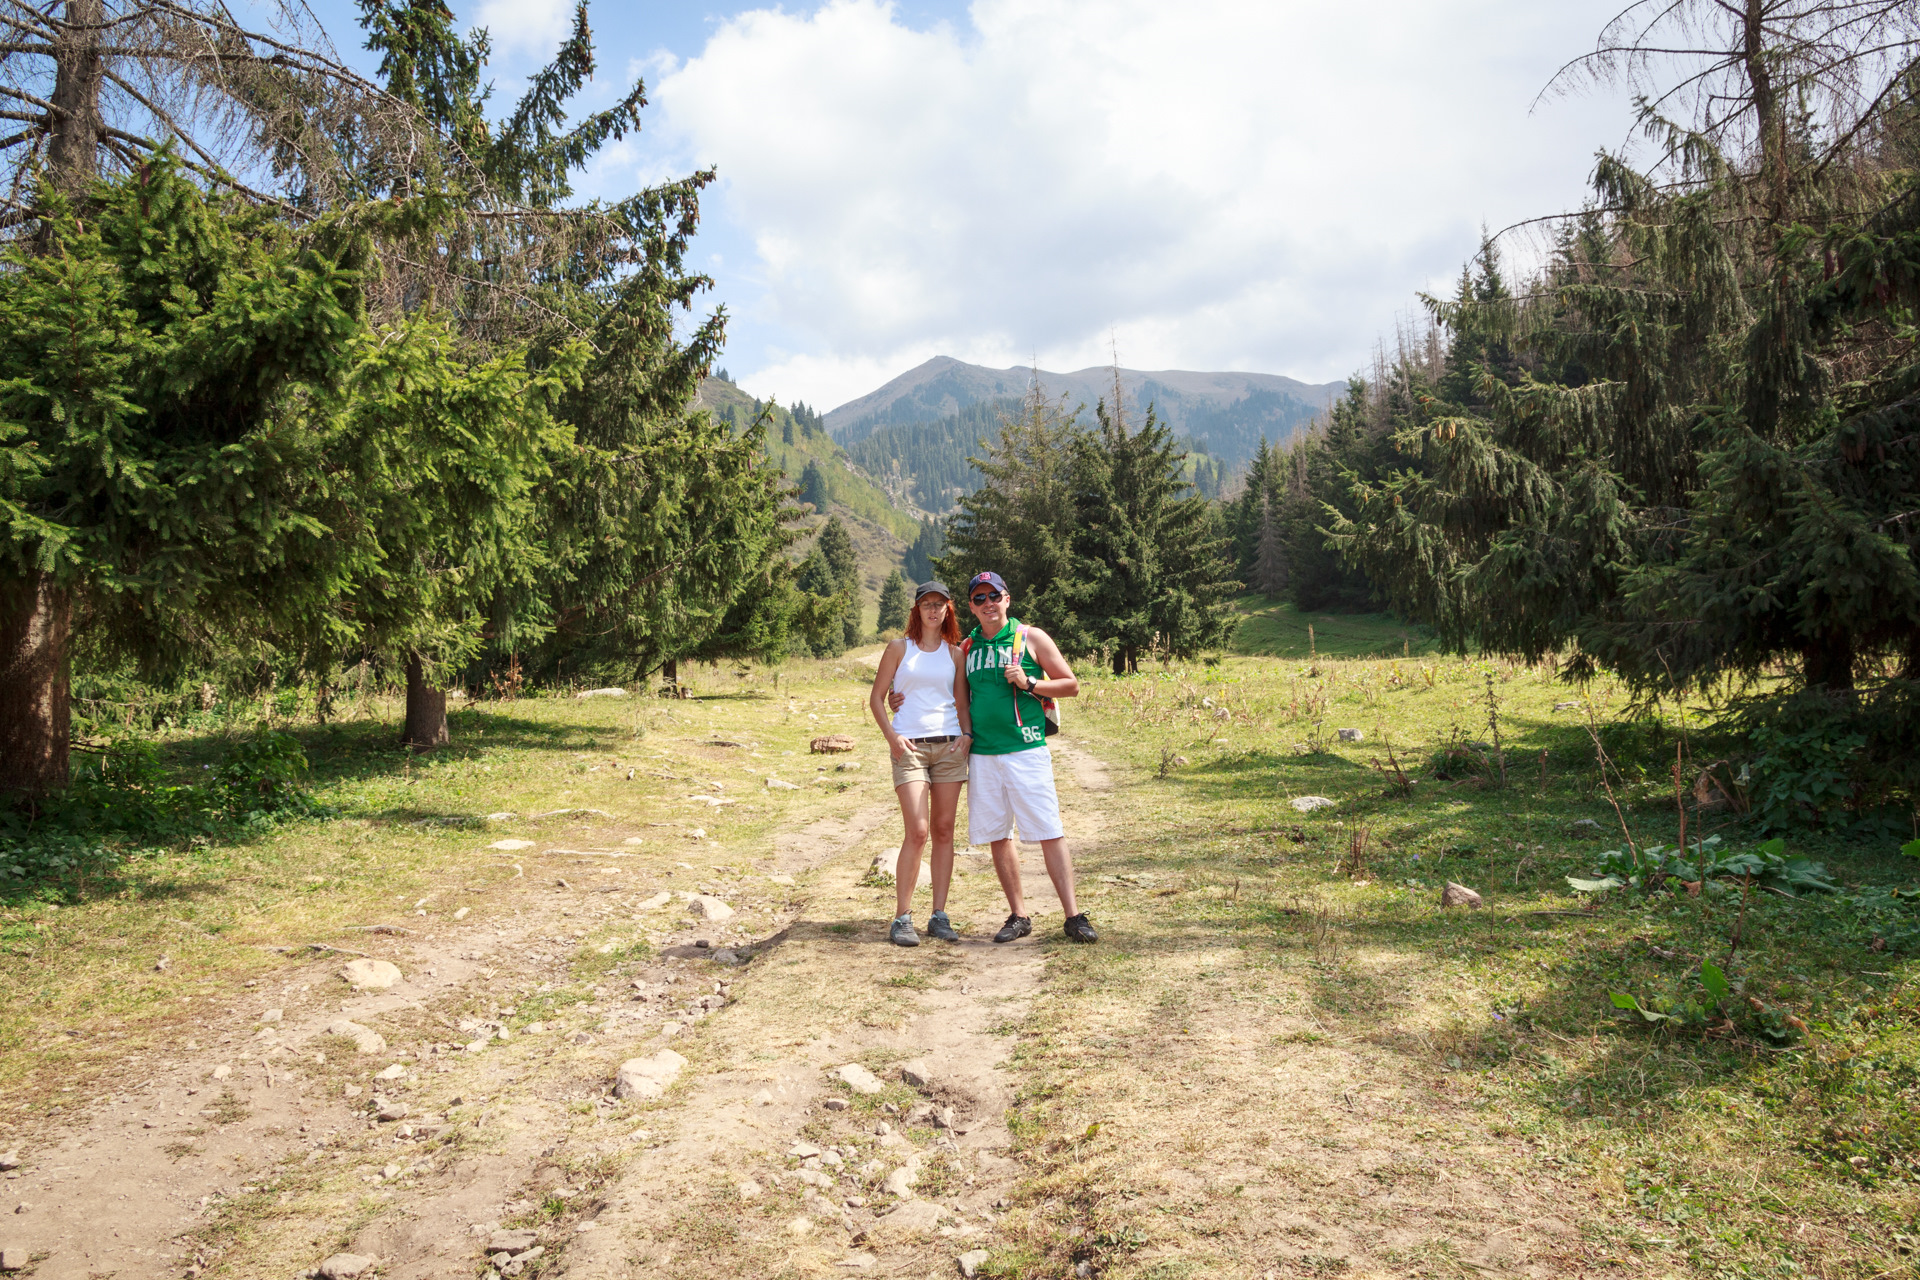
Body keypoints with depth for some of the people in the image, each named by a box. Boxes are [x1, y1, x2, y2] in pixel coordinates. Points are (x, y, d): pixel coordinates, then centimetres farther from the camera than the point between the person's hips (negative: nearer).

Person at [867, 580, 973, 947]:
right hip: (910, 747, -3)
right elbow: (876, 697, 5)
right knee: (917, 831, -13)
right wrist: (891, 736, -8)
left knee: (943, 831, 4)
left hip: (949, 746, 3)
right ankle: (902, 919, -5)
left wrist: (967, 733, -1)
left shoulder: (954, 652, 12)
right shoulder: (899, 648, 5)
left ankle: (939, 915, 11)